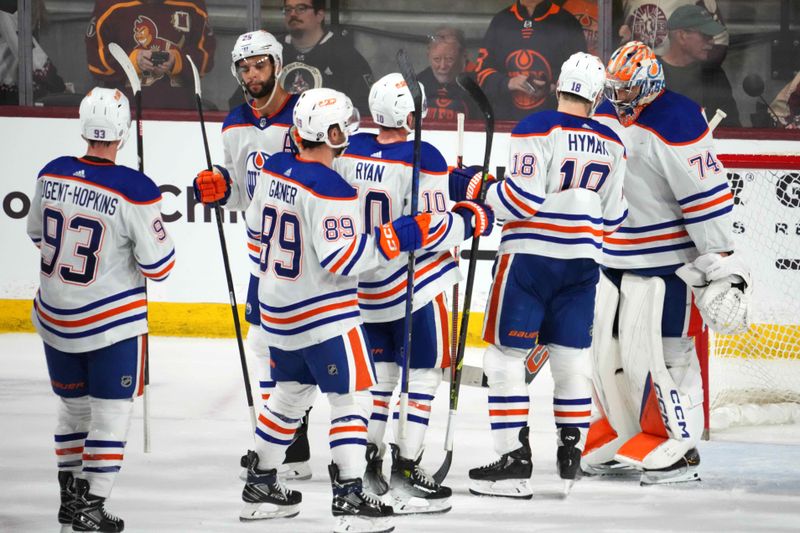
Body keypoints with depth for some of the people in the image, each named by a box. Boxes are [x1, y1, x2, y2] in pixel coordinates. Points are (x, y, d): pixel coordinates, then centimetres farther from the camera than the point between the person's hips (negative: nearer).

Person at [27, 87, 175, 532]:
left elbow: (38, 234, 13)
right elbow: (157, 266, -15)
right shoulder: (134, 191, -21)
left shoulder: (52, 175, -5)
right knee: (111, 411, 6)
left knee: (73, 406, 20)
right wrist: (155, 237, 5)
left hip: (54, 315, 5)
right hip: (113, 320, -5)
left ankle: (70, 496, 28)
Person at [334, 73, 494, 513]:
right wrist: (470, 220, -2)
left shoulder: (349, 151, -2)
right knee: (423, 373, 3)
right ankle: (405, 471, -1)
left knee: (383, 371, 20)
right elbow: (433, 232, -20)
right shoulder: (423, 159, -20)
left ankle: (367, 460, 19)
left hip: (362, 286, 6)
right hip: (413, 287, -6)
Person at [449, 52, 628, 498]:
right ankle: (572, 453, 15)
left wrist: (473, 189, -4)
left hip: (531, 257, -5)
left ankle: (514, 461, -5)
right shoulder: (611, 145, 6)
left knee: (506, 357, 0)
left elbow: (522, 199, -17)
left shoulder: (537, 130, -11)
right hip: (582, 260, 5)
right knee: (573, 358, 13)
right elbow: (612, 217, 11)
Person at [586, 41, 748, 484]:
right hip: (612, 259, 8)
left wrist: (721, 267, -22)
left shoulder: (677, 123, -19)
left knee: (657, 354, -9)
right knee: (607, 349, 11)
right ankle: (622, 436, 26)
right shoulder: (606, 116, 8)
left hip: (664, 260, -8)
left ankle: (679, 448, 1)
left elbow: (707, 198, -20)